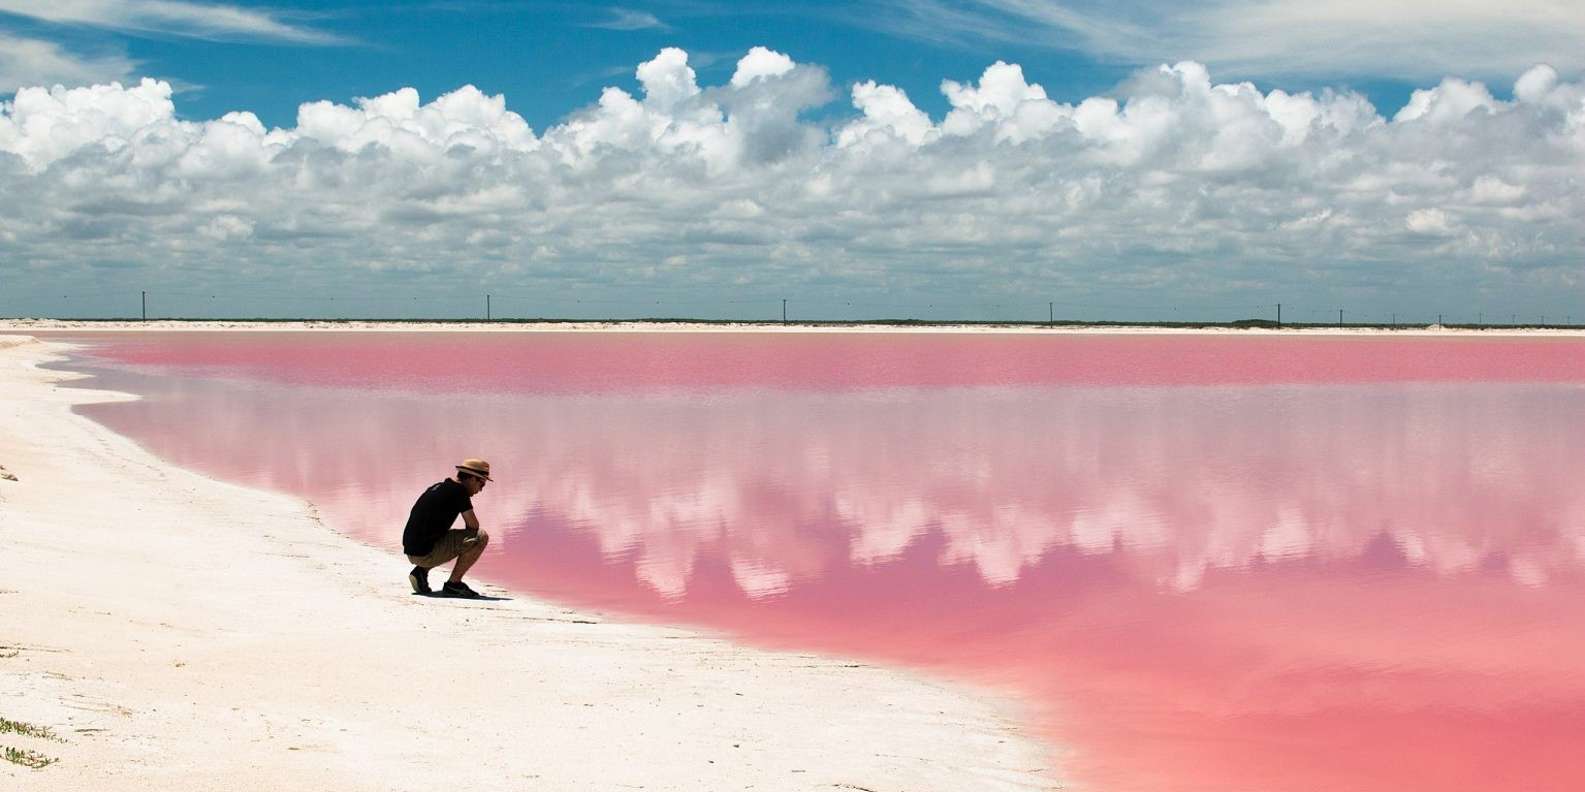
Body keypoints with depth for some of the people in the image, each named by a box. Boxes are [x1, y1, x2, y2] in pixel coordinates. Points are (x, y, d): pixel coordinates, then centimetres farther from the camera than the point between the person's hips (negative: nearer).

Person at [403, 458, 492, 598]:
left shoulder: (439, 487, 18)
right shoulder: (458, 490, -9)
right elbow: (474, 525, -10)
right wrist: (469, 533, 12)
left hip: (411, 552, 9)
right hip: (426, 553, -9)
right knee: (481, 537, -10)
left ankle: (421, 571, 15)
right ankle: (453, 584, -5)